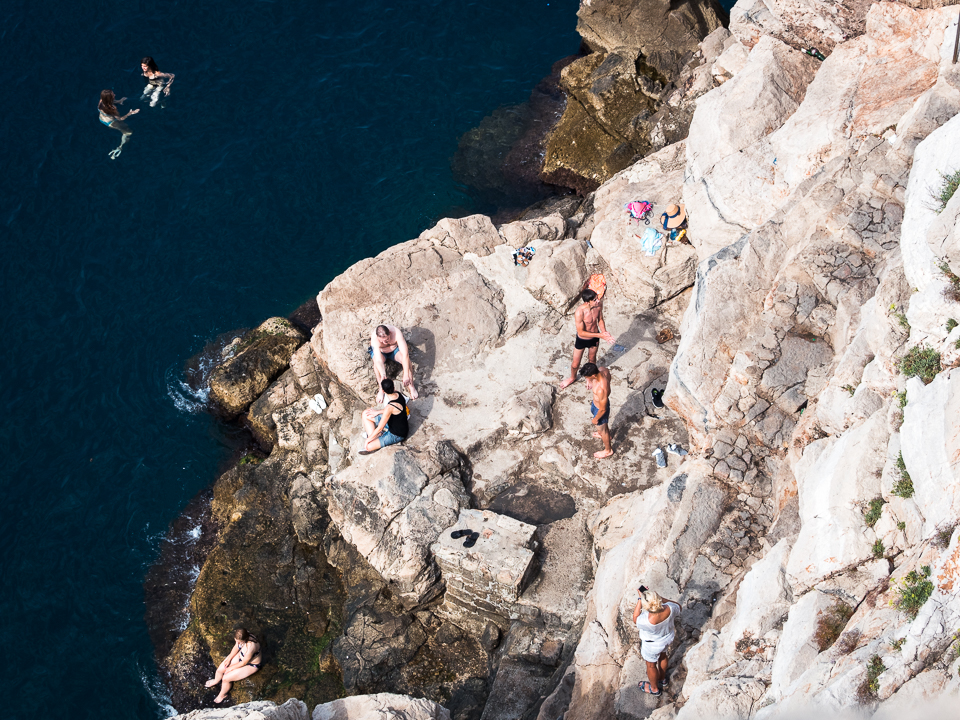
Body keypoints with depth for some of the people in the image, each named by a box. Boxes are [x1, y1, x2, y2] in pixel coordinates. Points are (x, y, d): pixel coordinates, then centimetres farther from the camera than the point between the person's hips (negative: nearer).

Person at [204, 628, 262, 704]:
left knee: (226, 678, -9)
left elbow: (243, 663, -26)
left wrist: (231, 668, -12)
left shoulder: (250, 647, -44)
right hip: (240, 655, 6)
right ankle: (216, 680, 42)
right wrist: (229, 658, -1)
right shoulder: (241, 638, -23)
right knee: (220, 669, 4)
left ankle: (222, 695, 24)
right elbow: (236, 647, 1)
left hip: (251, 665, -6)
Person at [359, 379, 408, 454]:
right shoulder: (397, 394, -14)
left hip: (397, 435, -8)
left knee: (367, 446, -19)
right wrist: (377, 412, 6)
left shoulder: (390, 407, -37)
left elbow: (379, 428, -27)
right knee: (366, 414, 8)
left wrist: (368, 440, -14)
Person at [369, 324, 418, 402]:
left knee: (406, 359, -30)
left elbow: (405, 354, -42)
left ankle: (411, 387, -16)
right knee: (376, 361, -34)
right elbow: (378, 360, -47)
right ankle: (382, 390, -24)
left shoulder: (396, 333, -38)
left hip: (395, 349, 1)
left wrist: (406, 375, -48)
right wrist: (383, 375, -63)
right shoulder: (374, 339, -38)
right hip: (380, 351, 0)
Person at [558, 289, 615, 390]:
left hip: (594, 338, 4)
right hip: (582, 340, -4)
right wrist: (599, 335, -31)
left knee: (592, 359, 30)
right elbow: (581, 332, -30)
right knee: (575, 364, 18)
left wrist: (605, 333, -20)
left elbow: (600, 320, -5)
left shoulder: (599, 304, -24)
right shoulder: (579, 312, -40)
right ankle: (572, 378, 51)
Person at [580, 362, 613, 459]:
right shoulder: (603, 370, -26)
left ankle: (608, 450, 49)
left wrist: (595, 419, -13)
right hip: (602, 400, 7)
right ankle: (606, 435, 69)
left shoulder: (601, 389, -47)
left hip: (600, 408, -7)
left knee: (602, 428, 22)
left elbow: (603, 409, -30)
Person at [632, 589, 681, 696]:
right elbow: (678, 606, -8)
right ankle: (662, 679, 63)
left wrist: (640, 599, -25)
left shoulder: (648, 621, -45)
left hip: (652, 645, -5)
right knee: (662, 655, 35)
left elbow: (635, 620, -21)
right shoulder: (669, 609, -34)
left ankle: (654, 688, 52)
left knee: (651, 665, 25)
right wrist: (661, 599, -15)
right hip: (667, 637, 5)